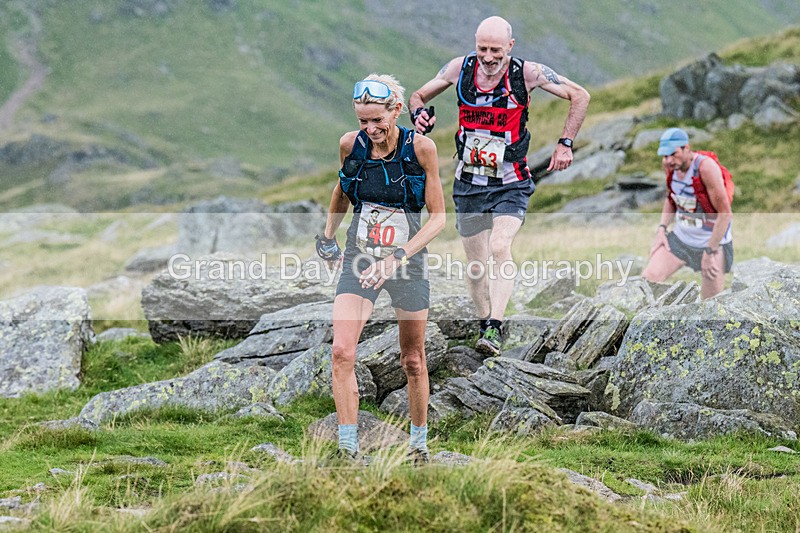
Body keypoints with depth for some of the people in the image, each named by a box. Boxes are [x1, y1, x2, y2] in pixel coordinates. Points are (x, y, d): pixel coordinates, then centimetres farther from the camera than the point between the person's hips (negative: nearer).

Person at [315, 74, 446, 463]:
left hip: (407, 261, -1)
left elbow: (437, 216, -12)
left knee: (413, 361, 11)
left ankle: (419, 440, 33)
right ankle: (348, 450, -14)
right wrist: (328, 236, 22)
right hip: (359, 259, 1)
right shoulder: (350, 144, -8)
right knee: (342, 351, -18)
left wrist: (397, 256, -21)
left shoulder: (420, 147, -16)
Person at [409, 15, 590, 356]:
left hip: (510, 185, -3)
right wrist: (419, 114, -12)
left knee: (500, 248, -24)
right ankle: (486, 325, 26)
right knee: (476, 262, 7)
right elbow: (419, 95, 10)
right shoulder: (460, 69, -5)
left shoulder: (527, 73, -11)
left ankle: (495, 329, -28)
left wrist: (565, 143, -3)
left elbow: (580, 96, 1)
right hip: (468, 184, 3)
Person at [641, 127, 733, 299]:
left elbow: (725, 213, -22)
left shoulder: (706, 166, -24)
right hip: (680, 238, 5)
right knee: (649, 278, -11)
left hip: (712, 241, -5)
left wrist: (710, 251, -19)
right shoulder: (669, 164, -5)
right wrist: (662, 229, 3)